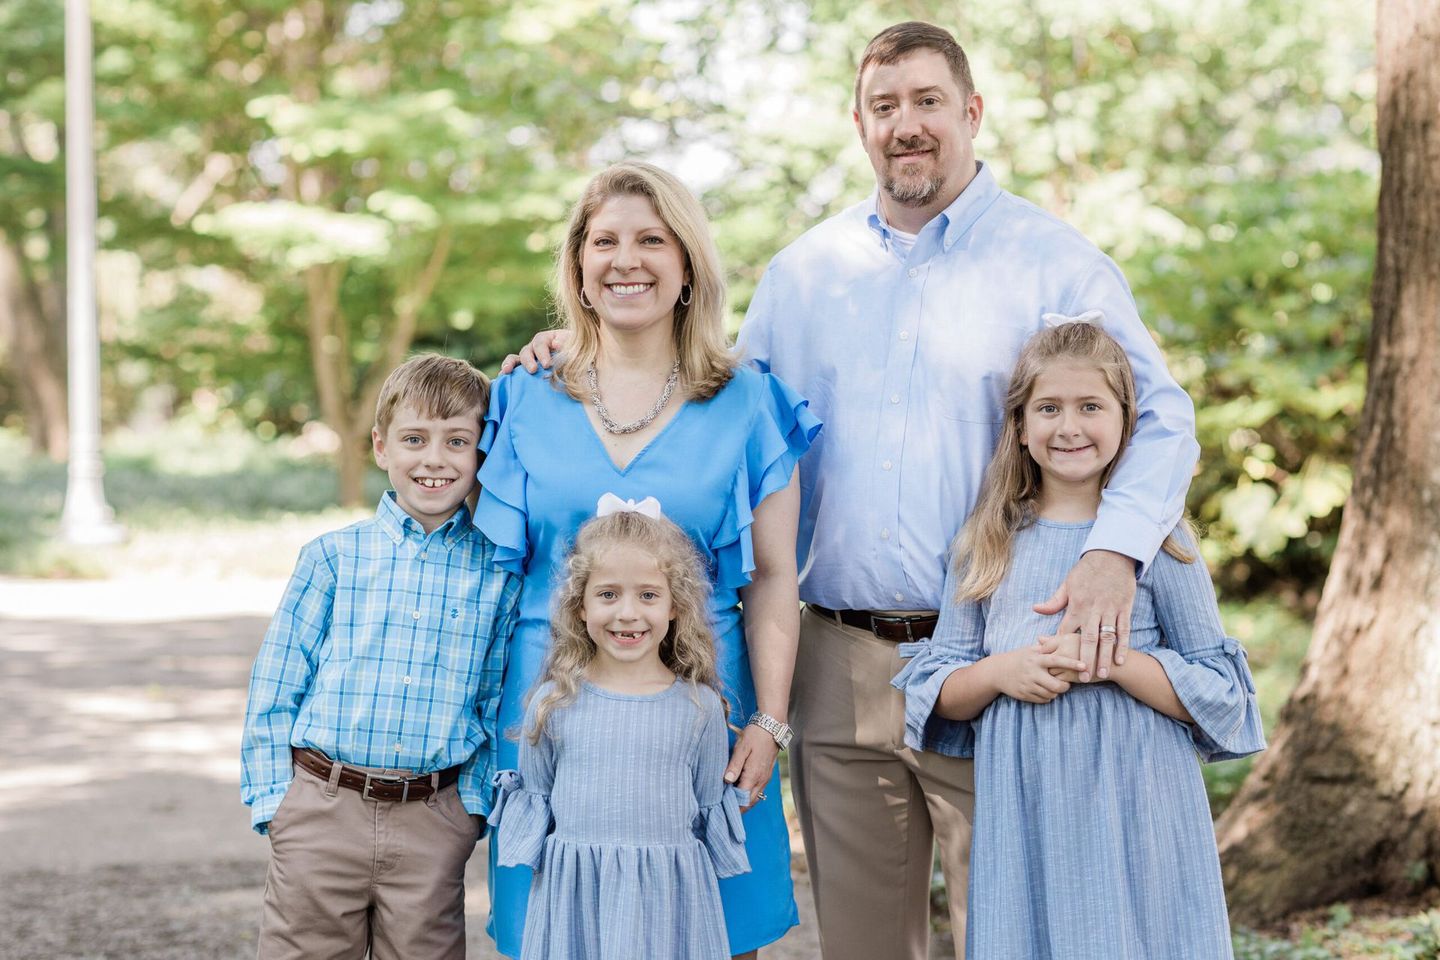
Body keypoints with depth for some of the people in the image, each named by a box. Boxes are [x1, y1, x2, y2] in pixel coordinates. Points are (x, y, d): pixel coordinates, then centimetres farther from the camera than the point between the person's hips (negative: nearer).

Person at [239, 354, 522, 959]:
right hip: (321, 812, 0)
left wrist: (474, 800, 1)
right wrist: (274, 798, -2)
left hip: (433, 824, 0)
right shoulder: (333, 557, 2)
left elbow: (497, 702, 7)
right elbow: (274, 688, 4)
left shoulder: (497, 571, 3)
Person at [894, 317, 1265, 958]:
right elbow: (934, 695, 10)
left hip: (1134, 815, -2)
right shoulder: (987, 544, 8)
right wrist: (998, 672, -10)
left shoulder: (1155, 538, 0)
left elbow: (1221, 694, -3)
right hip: (1023, 821, 2)